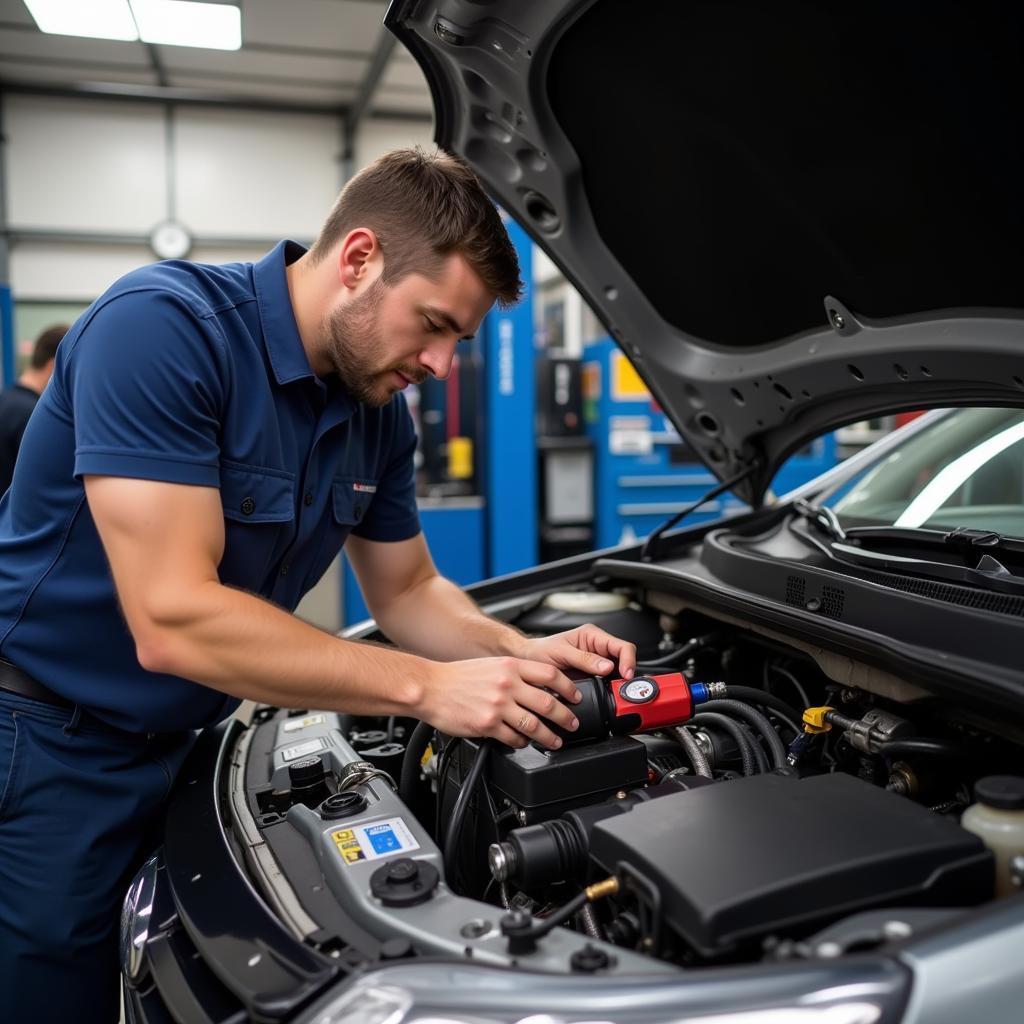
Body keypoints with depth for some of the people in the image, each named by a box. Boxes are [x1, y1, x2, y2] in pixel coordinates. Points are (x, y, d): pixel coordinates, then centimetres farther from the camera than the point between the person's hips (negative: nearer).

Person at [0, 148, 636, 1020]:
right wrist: (429, 688, -30)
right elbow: (173, 620, -32)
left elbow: (408, 593, 8)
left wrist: (521, 653, -12)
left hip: (185, 744, 7)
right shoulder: (162, 326, -26)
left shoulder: (378, 409, -2)